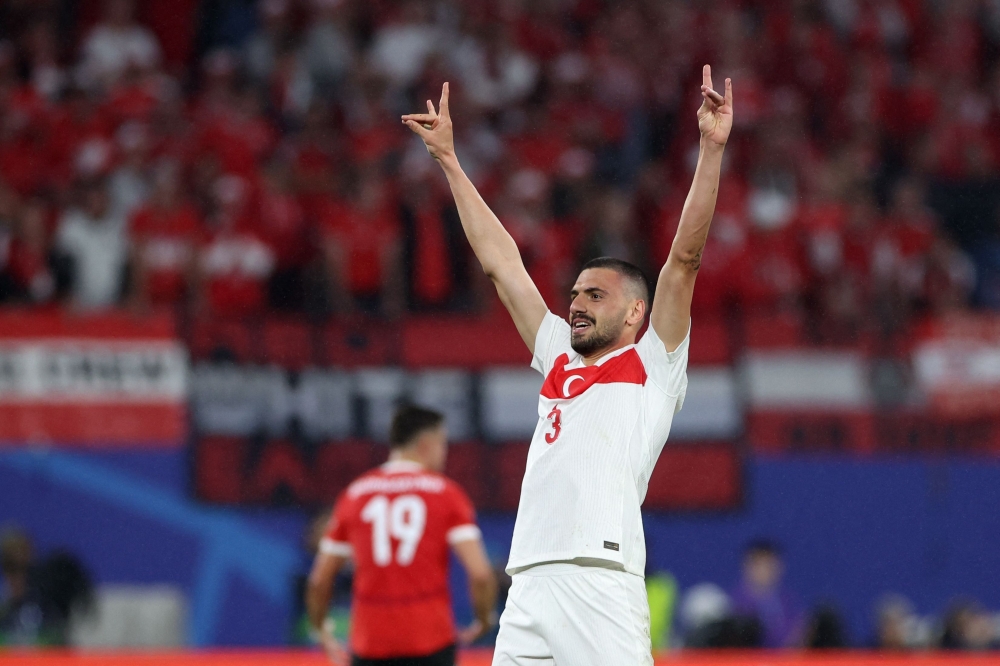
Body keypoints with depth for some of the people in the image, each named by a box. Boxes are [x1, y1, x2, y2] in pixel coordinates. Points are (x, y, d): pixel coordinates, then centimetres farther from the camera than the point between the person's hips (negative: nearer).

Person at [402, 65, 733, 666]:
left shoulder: (654, 364, 12)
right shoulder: (560, 360, 26)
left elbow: (685, 257, 3)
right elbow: (502, 263, 31)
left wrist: (712, 149, -4)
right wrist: (450, 162, 35)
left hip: (602, 587, -6)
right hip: (528, 589, 6)